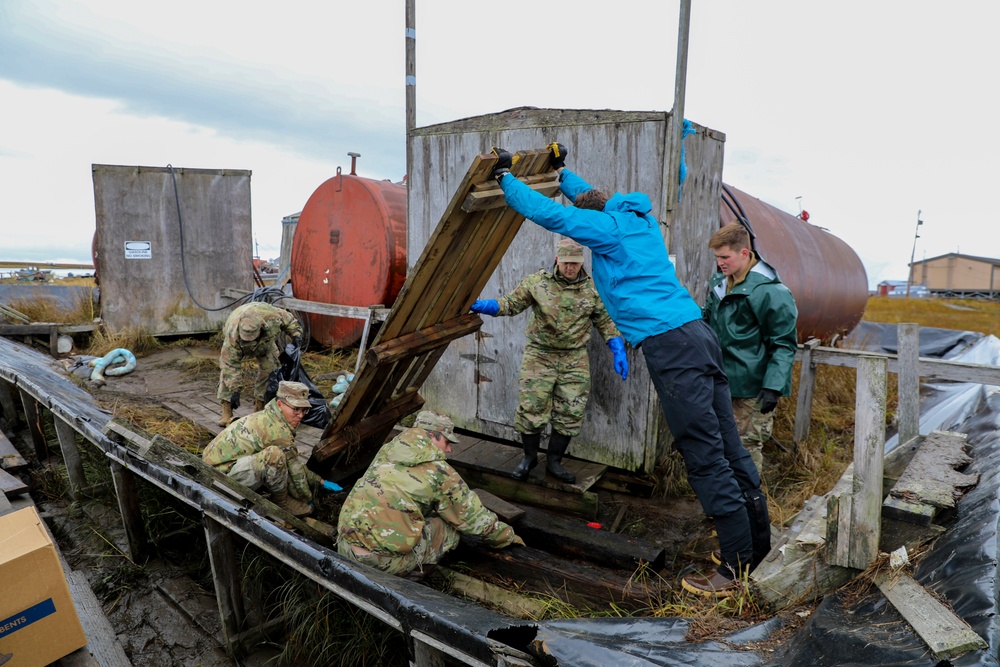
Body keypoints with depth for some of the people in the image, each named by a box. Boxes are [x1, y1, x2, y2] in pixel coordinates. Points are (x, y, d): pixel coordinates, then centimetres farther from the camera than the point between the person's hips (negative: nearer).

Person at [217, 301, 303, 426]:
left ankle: (259, 407, 3)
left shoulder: (272, 315, -44)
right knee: (228, 370, -19)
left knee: (269, 369, -10)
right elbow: (231, 365, -39)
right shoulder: (232, 335, -46)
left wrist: (296, 335, -33)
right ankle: (226, 412, -14)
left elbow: (289, 320, -19)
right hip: (238, 345, -2)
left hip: (266, 341, 2)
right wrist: (234, 390, -39)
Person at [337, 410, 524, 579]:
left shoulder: (387, 450, 14)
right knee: (449, 528, 9)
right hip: (386, 559, -6)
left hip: (345, 548, 6)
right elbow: (474, 517, 7)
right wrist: (508, 536, 25)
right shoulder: (440, 472, -2)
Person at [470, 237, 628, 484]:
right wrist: (480, 305, -17)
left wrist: (619, 352, -1)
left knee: (569, 413, 4)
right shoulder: (537, 282, -4)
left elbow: (606, 322, 8)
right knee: (531, 408, -1)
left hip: (574, 360, 2)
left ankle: (554, 461, 23)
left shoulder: (592, 289, 1)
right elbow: (510, 304, -1)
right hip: (539, 355, -1)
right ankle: (529, 457, 23)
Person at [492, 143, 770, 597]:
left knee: (707, 458, -4)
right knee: (728, 449, 13)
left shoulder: (607, 227, -2)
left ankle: (737, 568, 6)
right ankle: (757, 545, 24)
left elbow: (550, 214, -4)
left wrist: (506, 176, 9)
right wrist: (561, 171, 47)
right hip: (698, 336, 9)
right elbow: (592, 200, 39)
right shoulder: (640, 221, 22)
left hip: (670, 346, -9)